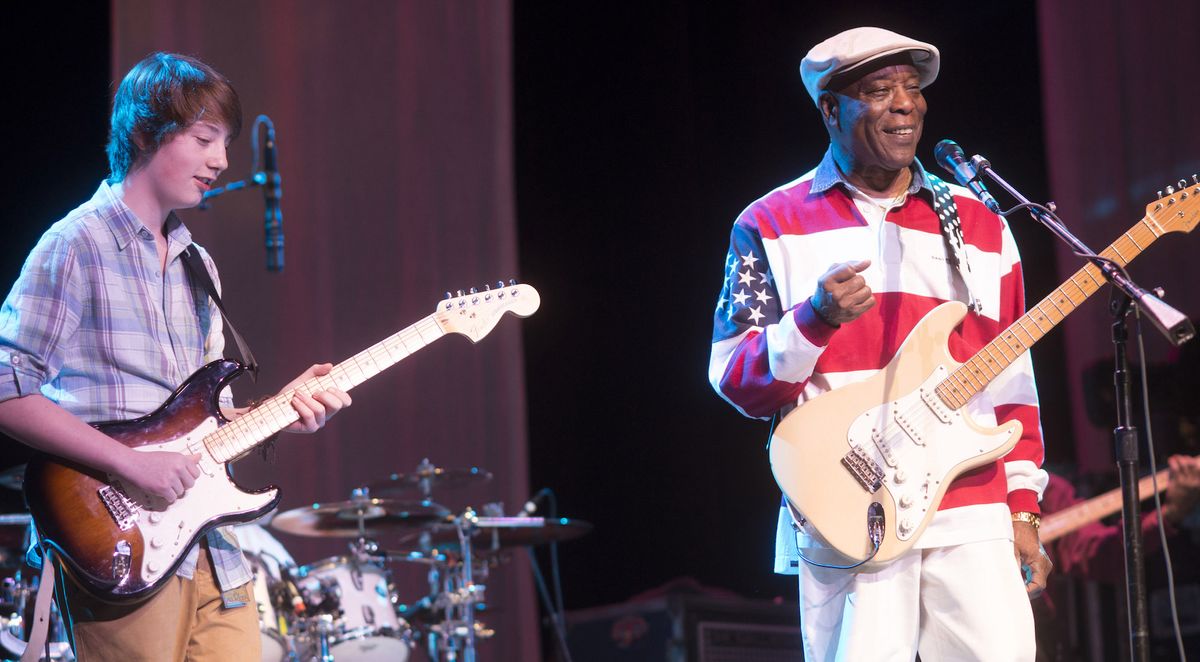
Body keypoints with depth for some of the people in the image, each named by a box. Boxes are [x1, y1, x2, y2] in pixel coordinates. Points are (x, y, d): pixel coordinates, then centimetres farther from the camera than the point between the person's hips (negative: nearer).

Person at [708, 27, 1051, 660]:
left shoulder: (979, 223, 15)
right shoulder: (771, 225, 5)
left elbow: (1011, 380, 16)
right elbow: (735, 380, -1)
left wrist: (1023, 507, 9)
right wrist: (817, 318, -18)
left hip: (973, 517, 3)